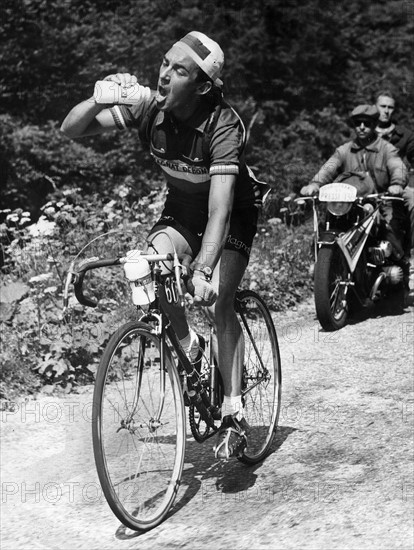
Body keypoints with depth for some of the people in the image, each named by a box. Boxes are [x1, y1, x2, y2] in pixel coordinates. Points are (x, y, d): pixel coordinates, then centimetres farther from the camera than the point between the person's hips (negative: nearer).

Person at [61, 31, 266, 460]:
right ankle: (186, 344, 2)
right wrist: (99, 98, -38)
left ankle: (233, 415, -11)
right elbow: (71, 129, -19)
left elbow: (219, 207, -41)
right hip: (181, 207, 4)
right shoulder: (149, 106, -20)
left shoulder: (223, 126, -33)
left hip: (233, 212, -4)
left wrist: (204, 270, -52)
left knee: (216, 301, -21)